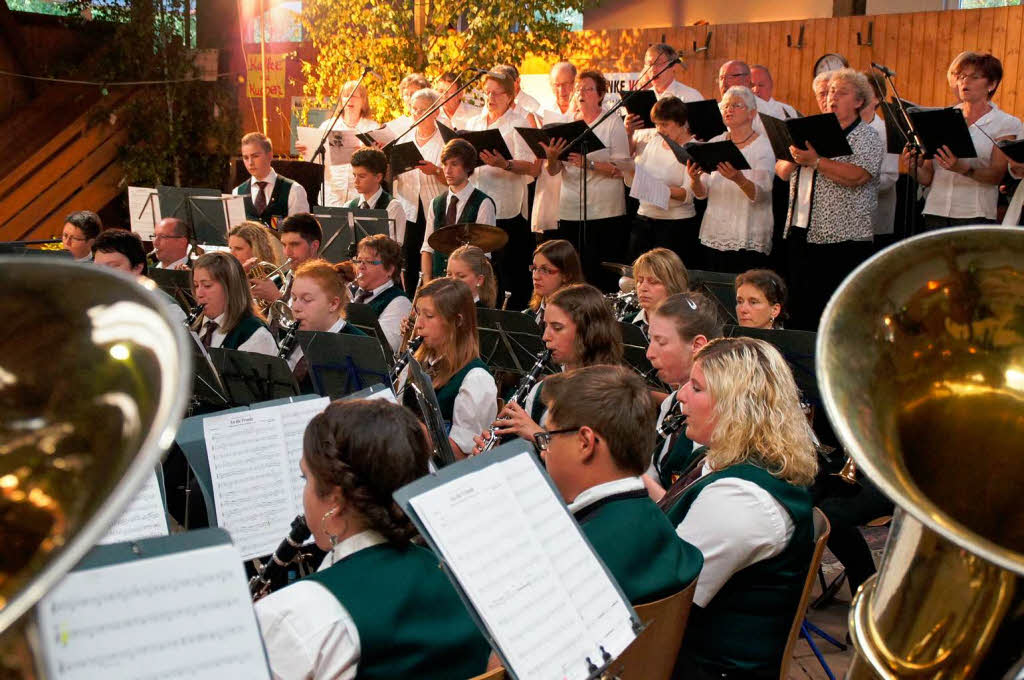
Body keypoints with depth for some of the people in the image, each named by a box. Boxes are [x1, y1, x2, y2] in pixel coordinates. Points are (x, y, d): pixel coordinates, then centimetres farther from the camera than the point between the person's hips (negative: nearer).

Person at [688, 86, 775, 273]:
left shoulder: (764, 146, -2)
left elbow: (760, 195, -15)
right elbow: (701, 194, 6)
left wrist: (739, 179, -34)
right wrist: (695, 180, -16)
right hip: (713, 236, 4)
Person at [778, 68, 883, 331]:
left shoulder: (867, 137, -1)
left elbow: (855, 176, -19)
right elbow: (782, 171, 15)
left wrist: (814, 160, -20)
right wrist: (795, 157, -7)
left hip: (842, 239, -6)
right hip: (800, 233, 6)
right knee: (802, 310, 9)